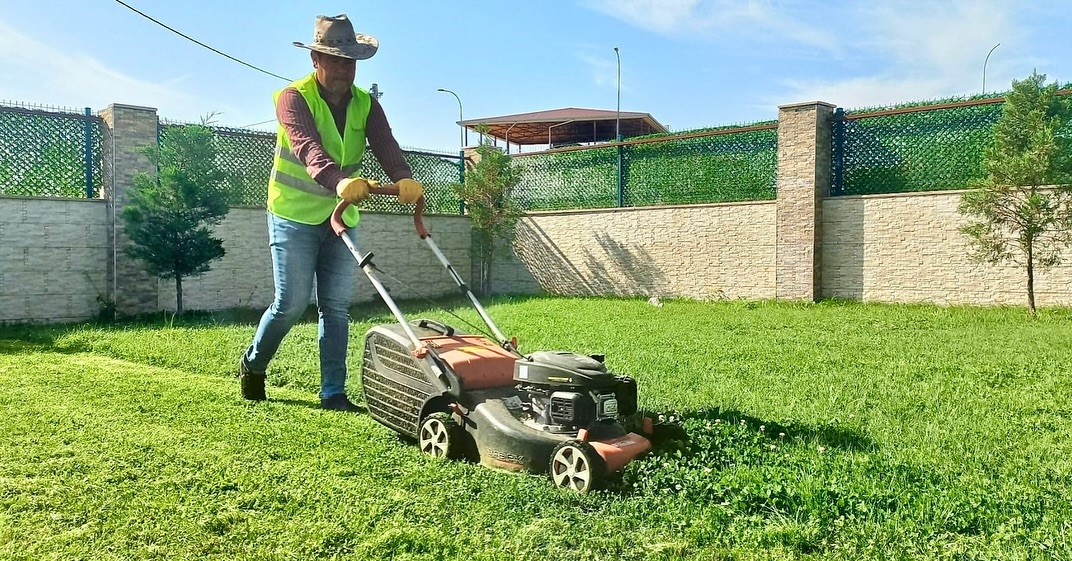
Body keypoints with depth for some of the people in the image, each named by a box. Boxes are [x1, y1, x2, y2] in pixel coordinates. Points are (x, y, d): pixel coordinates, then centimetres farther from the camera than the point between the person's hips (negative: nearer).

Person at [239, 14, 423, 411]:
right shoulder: (293, 98, -13)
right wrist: (339, 180, -52)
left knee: (337, 306, 2)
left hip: (342, 217, 5)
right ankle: (252, 363, 24)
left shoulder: (366, 105, 2)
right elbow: (308, 148, -32)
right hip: (294, 215, -4)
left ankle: (333, 392, 9)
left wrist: (404, 178, -38)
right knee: (292, 303, -4)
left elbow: (385, 145, -16)